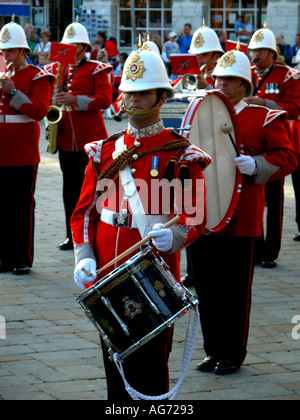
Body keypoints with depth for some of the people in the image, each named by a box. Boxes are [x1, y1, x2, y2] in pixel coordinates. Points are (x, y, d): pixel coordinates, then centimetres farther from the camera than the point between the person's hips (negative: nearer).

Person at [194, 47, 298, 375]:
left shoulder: (265, 119, -1)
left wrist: (255, 165, -22)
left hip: (240, 219, -5)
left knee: (235, 288, 2)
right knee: (206, 286, 9)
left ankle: (233, 354, 13)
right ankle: (213, 350, 21)